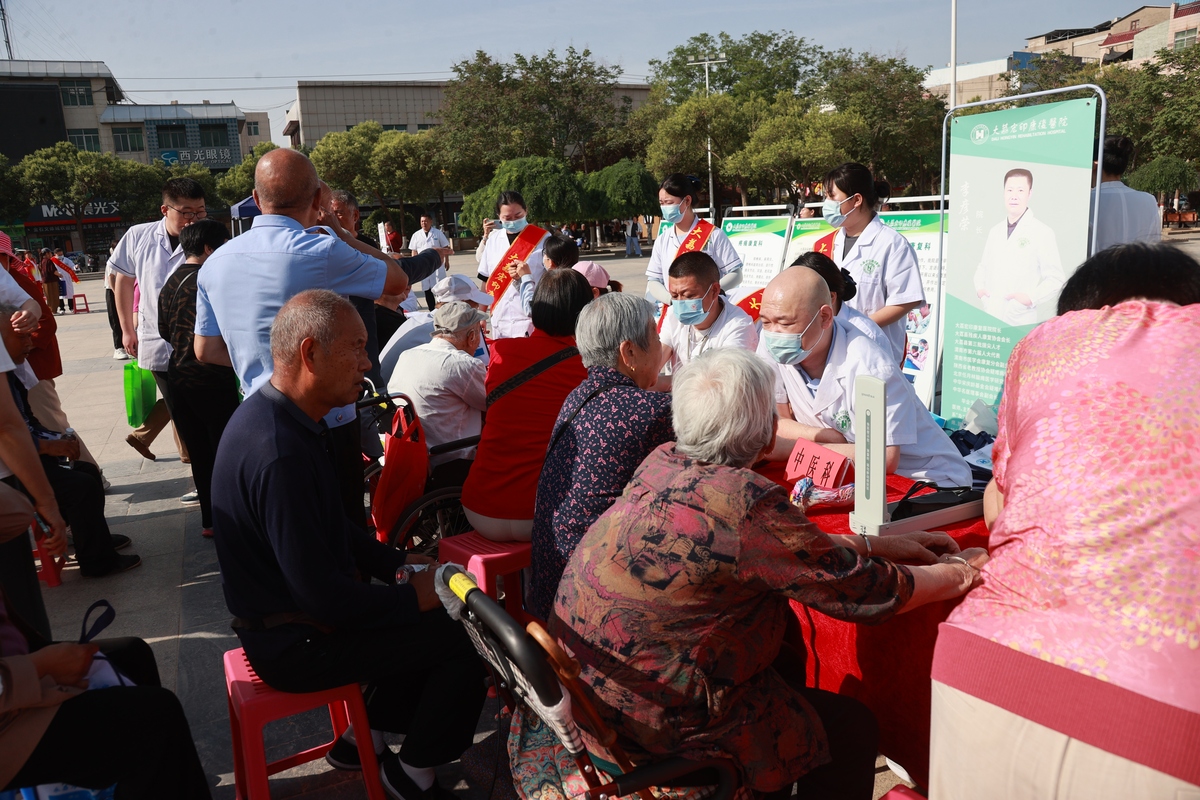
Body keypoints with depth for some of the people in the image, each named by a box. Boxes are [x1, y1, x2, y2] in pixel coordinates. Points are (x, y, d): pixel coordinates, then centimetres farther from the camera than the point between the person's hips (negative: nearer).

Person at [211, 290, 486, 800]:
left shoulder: (275, 416, 2)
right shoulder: (280, 453, -32)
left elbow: (332, 527, 13)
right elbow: (323, 596, -29)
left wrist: (395, 563, 6)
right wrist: (413, 596, -15)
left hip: (284, 612, 10)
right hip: (295, 644, -10)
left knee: (432, 620, 16)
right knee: (465, 639, -6)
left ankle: (364, 737, 28)